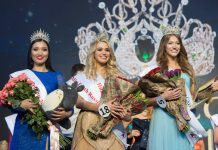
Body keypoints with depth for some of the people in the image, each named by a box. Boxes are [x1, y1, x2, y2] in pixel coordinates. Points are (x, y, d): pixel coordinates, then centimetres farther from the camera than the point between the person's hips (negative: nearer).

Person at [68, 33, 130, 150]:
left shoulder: (116, 76, 14)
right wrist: (101, 107, -20)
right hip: (90, 125, -2)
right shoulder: (82, 76, 6)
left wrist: (124, 111, -12)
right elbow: (78, 101, -6)